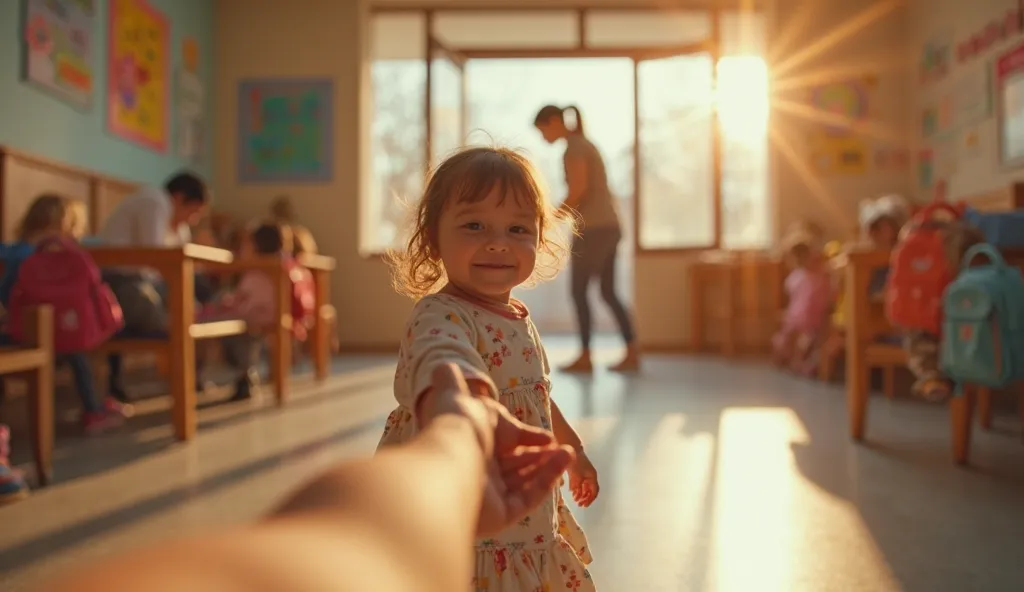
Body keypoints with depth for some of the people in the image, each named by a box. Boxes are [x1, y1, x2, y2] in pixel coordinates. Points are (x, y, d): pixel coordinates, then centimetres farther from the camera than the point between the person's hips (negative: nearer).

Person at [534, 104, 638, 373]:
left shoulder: (574, 145, -7)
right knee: (608, 292, 10)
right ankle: (632, 353, 8)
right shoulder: (584, 144, 21)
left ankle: (585, 356, 2)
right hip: (608, 226, 9)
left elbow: (579, 187, -19)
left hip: (594, 228, -9)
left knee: (578, 291, -2)